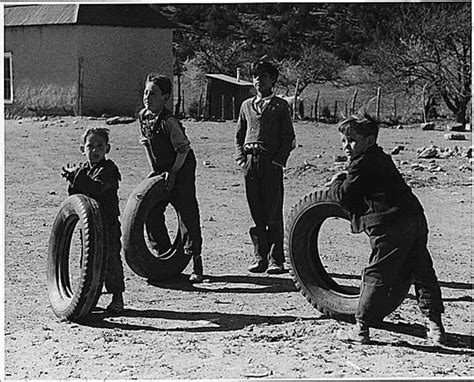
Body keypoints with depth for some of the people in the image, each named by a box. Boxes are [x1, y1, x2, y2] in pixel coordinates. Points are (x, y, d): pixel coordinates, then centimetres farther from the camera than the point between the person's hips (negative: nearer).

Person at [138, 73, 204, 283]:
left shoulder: (169, 121, -23)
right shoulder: (143, 116, 1)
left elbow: (183, 150, -19)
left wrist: (173, 173, -20)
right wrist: (150, 155, 12)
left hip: (181, 169, -8)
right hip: (161, 170, 8)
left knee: (187, 215, -7)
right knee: (151, 212, 4)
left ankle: (196, 266, -2)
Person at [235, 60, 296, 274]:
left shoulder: (280, 106, 5)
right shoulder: (246, 105, 17)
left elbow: (288, 138, 2)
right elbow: (239, 135, 19)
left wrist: (278, 160, -9)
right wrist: (241, 159, 6)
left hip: (272, 163, -4)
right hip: (250, 162, 4)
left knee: (273, 214, -4)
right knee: (256, 214, 5)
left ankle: (276, 259, 1)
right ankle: (260, 258, 11)